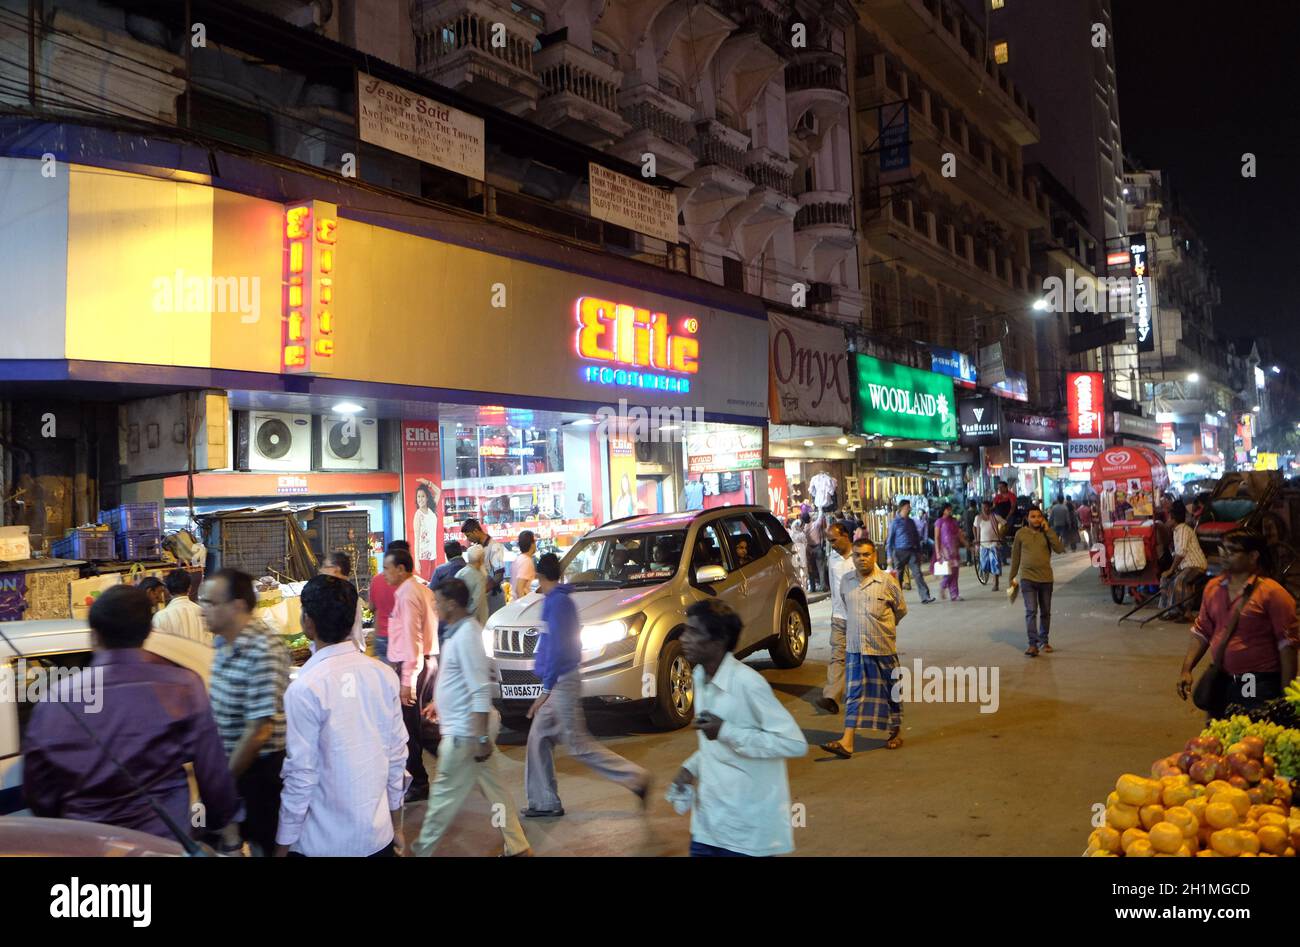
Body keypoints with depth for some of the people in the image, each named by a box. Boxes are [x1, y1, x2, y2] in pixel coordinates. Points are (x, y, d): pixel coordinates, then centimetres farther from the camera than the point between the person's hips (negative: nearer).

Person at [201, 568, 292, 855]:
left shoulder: (264, 650, -24)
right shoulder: (224, 641, 3)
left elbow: (259, 729, -23)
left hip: (260, 767, -8)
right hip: (230, 761, 8)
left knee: (266, 842, 7)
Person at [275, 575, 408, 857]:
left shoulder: (305, 689, -19)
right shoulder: (384, 675, -6)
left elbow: (301, 774, -15)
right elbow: (397, 754, 1)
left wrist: (283, 845, -3)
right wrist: (396, 823, 14)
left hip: (323, 843, -4)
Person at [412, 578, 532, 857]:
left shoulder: (466, 635, -23)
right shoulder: (457, 631, 8)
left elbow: (481, 690, -25)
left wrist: (482, 737, -26)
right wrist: (440, 702, 29)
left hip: (464, 731, -10)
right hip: (462, 727, 10)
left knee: (445, 793, 6)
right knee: (493, 788, 14)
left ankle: (423, 849, 20)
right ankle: (517, 846, 22)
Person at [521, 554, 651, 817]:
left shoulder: (556, 602, -18)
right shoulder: (561, 600, 12)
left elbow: (557, 647, -22)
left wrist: (547, 689, -21)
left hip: (561, 683, -10)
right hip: (558, 683, 10)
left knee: (578, 745, -4)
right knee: (538, 739, 11)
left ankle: (636, 778, 2)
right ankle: (545, 803, 17)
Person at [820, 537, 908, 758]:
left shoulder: (887, 581, -9)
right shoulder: (845, 582, 2)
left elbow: (901, 610, 5)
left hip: (883, 648, -2)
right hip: (854, 647, 2)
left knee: (889, 690, 12)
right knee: (854, 693, -1)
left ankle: (896, 732, 32)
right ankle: (847, 742, -5)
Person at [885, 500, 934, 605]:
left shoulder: (911, 522, 11)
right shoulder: (895, 522, -4)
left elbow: (916, 537, 17)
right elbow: (890, 539, -4)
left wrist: (919, 552, 14)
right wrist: (889, 556, -9)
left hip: (912, 552, 4)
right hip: (899, 552, -4)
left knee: (918, 573, -7)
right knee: (898, 576, 5)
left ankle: (925, 597, -12)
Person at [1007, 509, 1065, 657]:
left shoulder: (1047, 534, 3)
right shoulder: (1021, 534, 0)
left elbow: (1060, 549, -12)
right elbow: (1015, 557, 6)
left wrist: (1048, 530, -14)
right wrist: (1011, 577, 8)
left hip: (1046, 578, 2)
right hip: (1027, 578, -2)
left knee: (1045, 612, 13)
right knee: (1031, 611, -10)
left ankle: (1044, 641, 28)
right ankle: (1033, 644, -10)